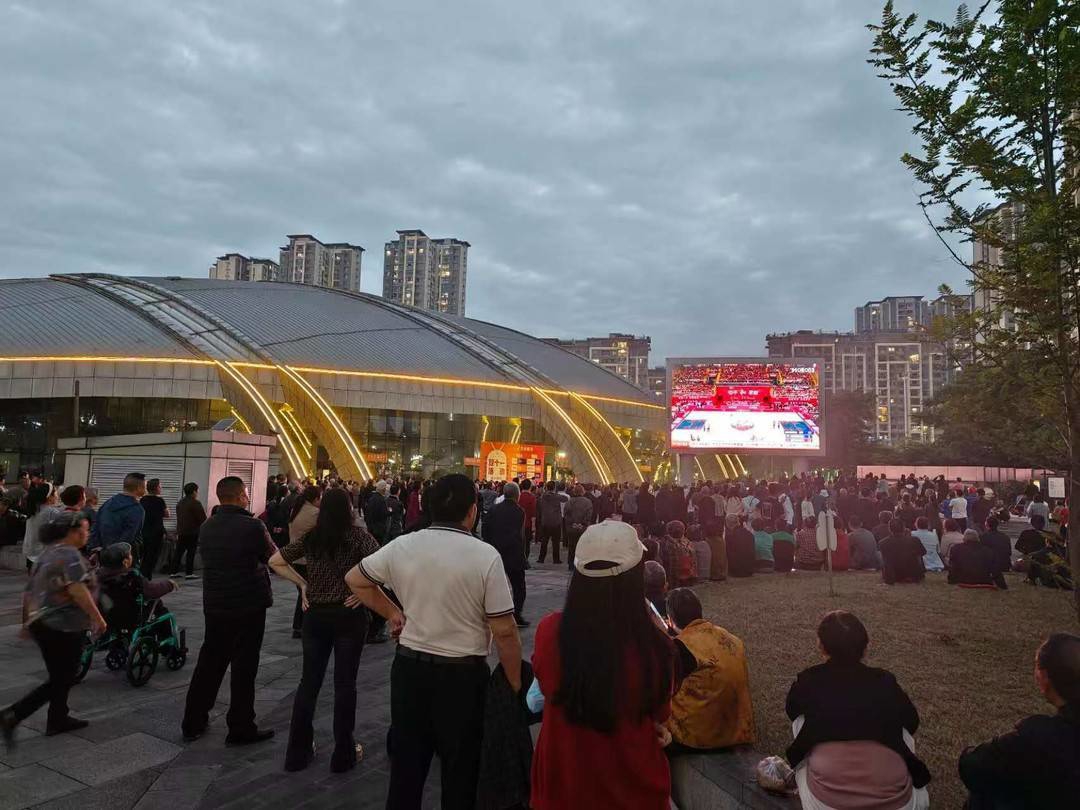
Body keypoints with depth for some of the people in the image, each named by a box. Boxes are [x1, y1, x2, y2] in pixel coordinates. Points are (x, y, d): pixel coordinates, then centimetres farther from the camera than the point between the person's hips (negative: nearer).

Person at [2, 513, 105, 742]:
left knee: (62, 677, 19)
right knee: (59, 681, 2)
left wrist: (28, 620, 28)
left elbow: (29, 592, 19)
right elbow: (77, 590, -28)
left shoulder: (47, 553, 13)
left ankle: (58, 719, 25)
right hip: (62, 628, -10)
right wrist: (97, 618, -23)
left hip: (42, 624, 10)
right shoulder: (70, 555, -17)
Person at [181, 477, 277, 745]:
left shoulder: (206, 527, 2)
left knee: (209, 663, 18)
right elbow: (273, 557, -4)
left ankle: (193, 723, 27)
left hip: (214, 604, 6)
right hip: (248, 605, -6)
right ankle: (240, 730, 12)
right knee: (244, 668, 4)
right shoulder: (253, 526, -17)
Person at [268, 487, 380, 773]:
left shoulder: (309, 538, 1)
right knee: (345, 683, 7)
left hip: (315, 615, 3)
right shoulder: (357, 535, -9)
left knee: (309, 681, 14)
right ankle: (343, 754, 17)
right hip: (349, 615, -3)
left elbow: (275, 561, 3)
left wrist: (302, 584, 4)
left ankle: (298, 752, 24)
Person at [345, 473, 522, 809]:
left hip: (409, 667, 4)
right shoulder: (485, 555, -17)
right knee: (460, 770, 16)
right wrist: (515, 685, -4)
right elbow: (505, 632, -16)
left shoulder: (401, 546, -5)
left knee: (406, 765, 21)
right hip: (463, 675, -4)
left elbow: (355, 579, 11)